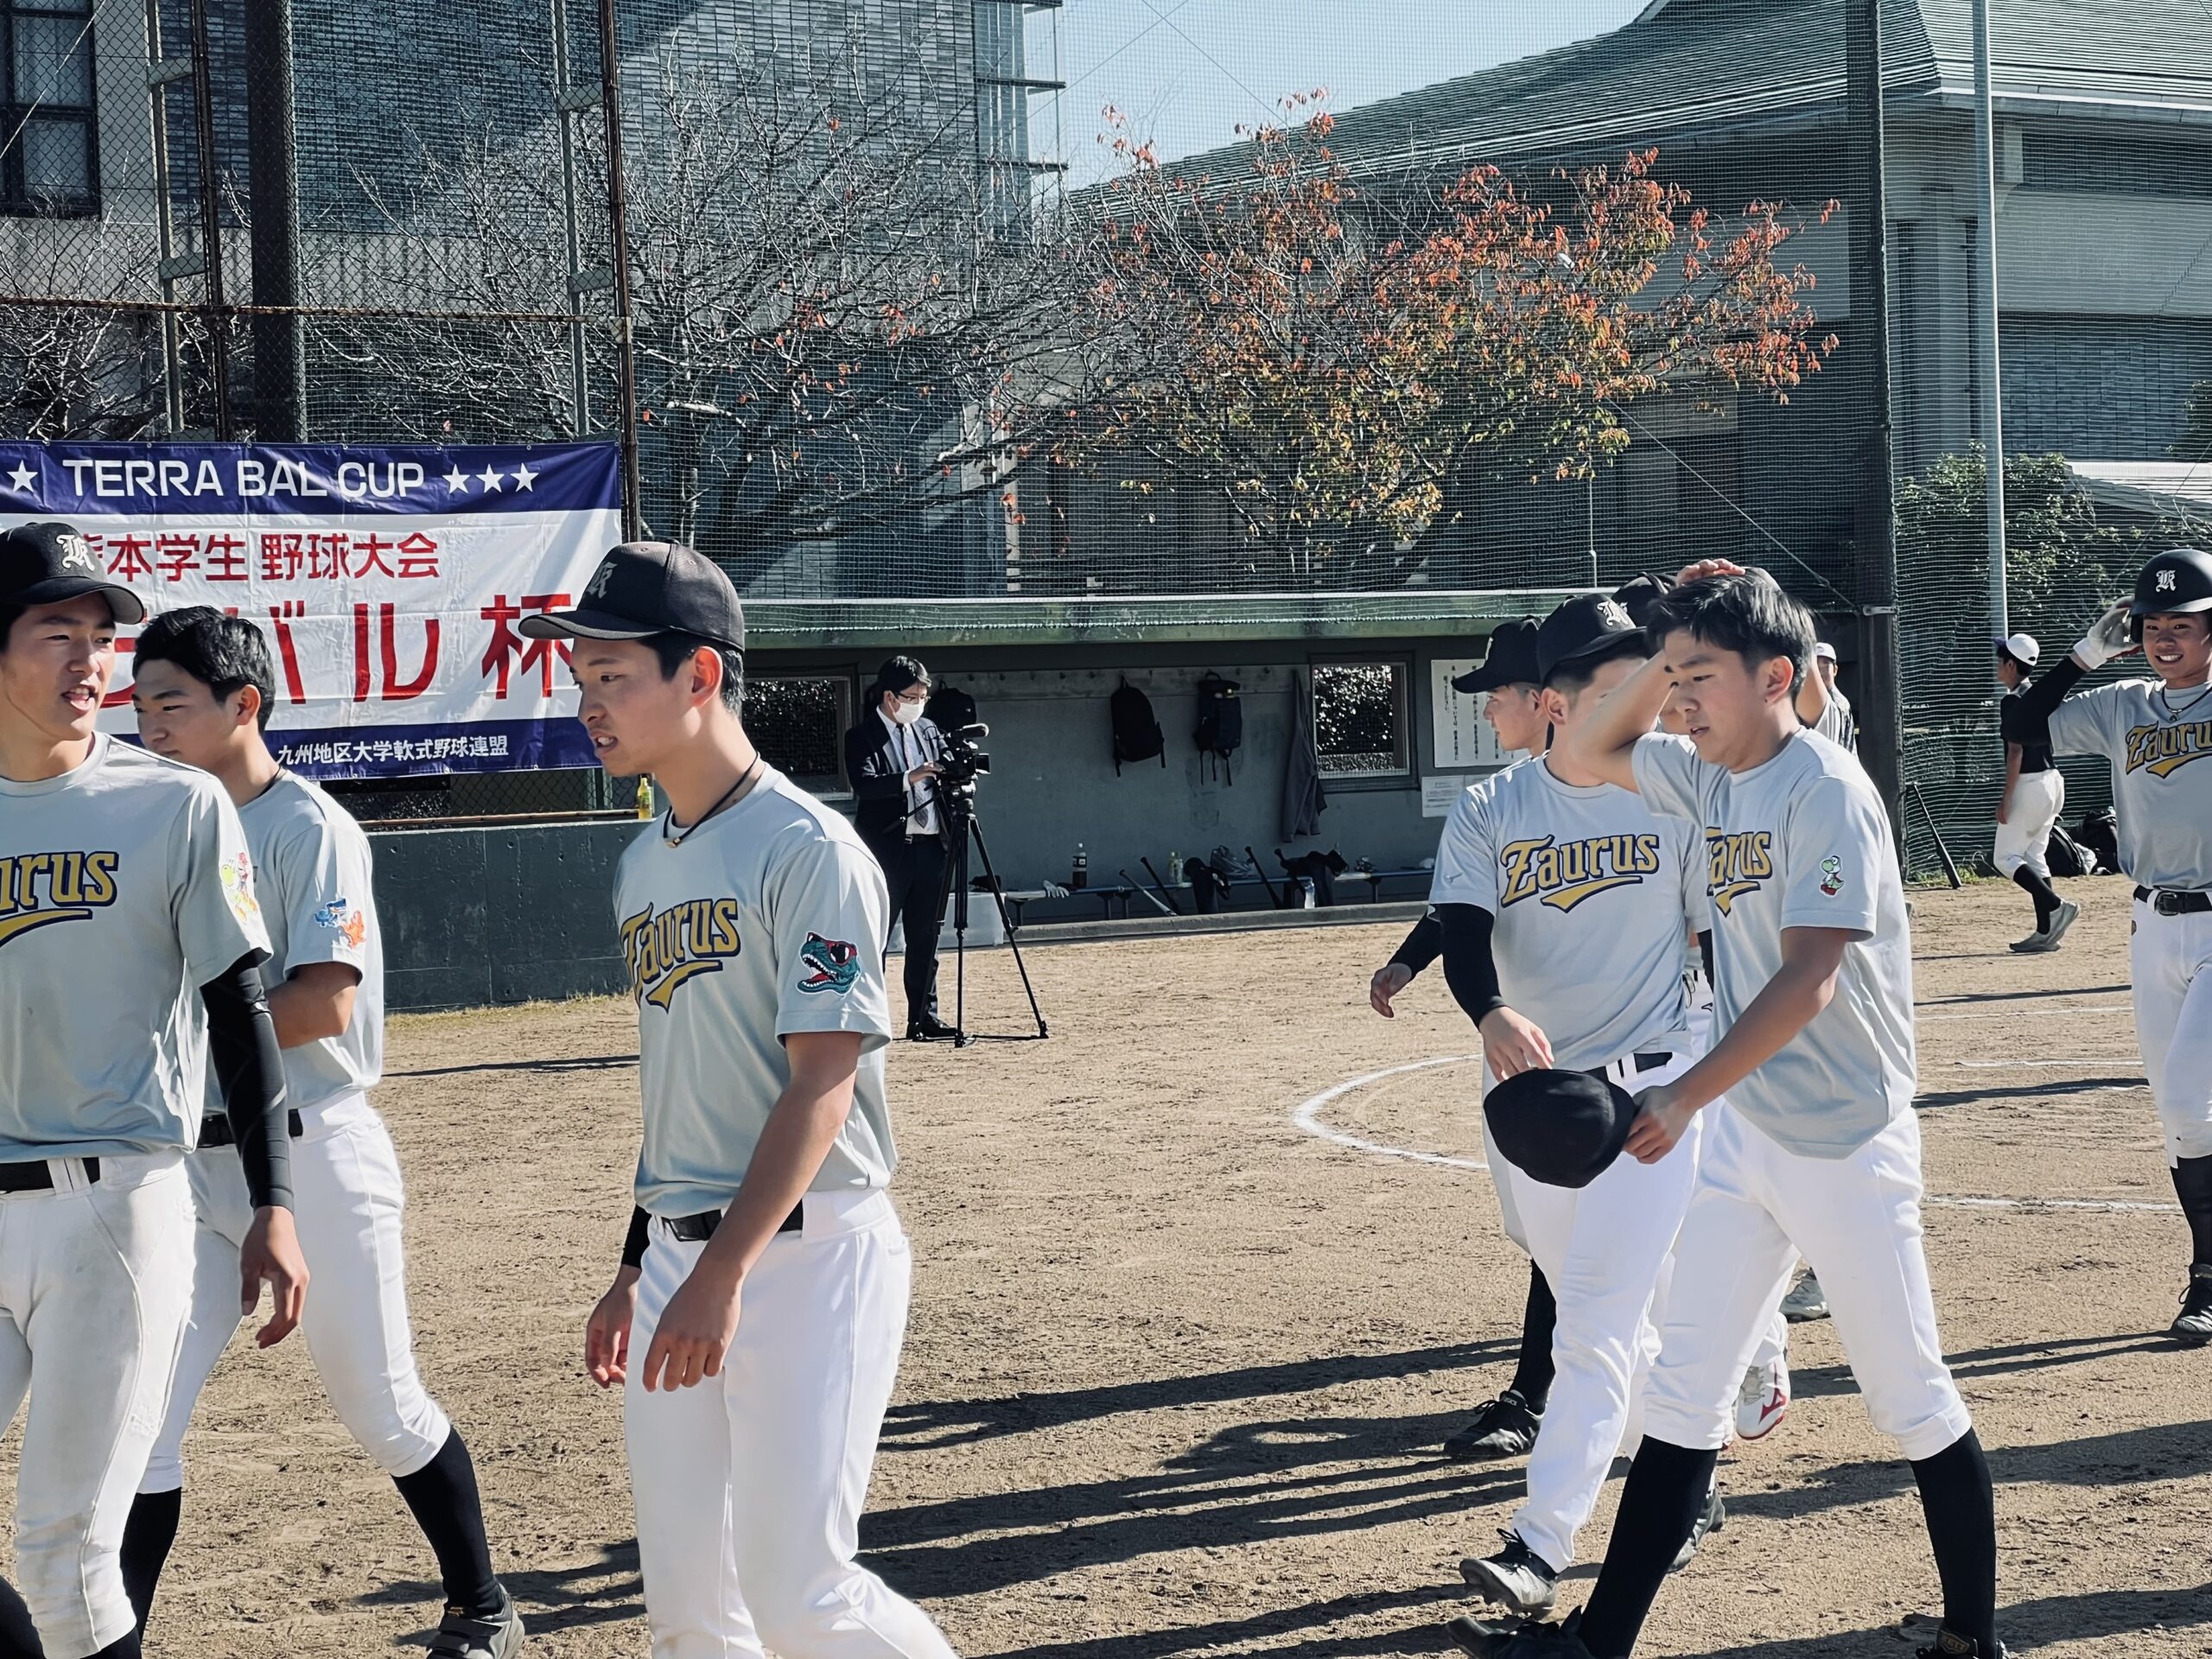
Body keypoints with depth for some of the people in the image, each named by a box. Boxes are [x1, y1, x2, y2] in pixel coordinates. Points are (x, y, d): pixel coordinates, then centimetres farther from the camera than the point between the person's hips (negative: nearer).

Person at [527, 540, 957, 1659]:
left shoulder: (803, 847, -12)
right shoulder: (644, 864, 14)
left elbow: (821, 1085, -18)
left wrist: (724, 1274, -25)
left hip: (807, 1253, -8)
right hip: (680, 1264, 8)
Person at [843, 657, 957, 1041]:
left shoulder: (928, 730, 14)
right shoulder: (862, 737, -4)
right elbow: (864, 785, -18)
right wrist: (908, 778, -31)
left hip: (929, 846, 6)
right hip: (887, 848, -6)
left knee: (925, 938, 9)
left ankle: (924, 1019, 14)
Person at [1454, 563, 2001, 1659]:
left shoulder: (1825, 790, -17)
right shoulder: (1710, 776, 7)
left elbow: (1808, 981, -24)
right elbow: (1590, 751, 21)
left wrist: (1685, 1096, -28)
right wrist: (1670, 651, 7)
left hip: (1845, 1141, -8)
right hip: (1739, 1133, 8)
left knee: (1909, 1400, 5)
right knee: (1683, 1388, 7)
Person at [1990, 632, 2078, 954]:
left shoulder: (2013, 702, -14)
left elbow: (2016, 752, -19)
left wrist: (2006, 798, -17)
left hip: (2029, 785, -9)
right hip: (2053, 781, 9)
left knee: (2005, 857, -2)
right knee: (2034, 857, 12)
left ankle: (2057, 906, -15)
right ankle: (2046, 932, 8)